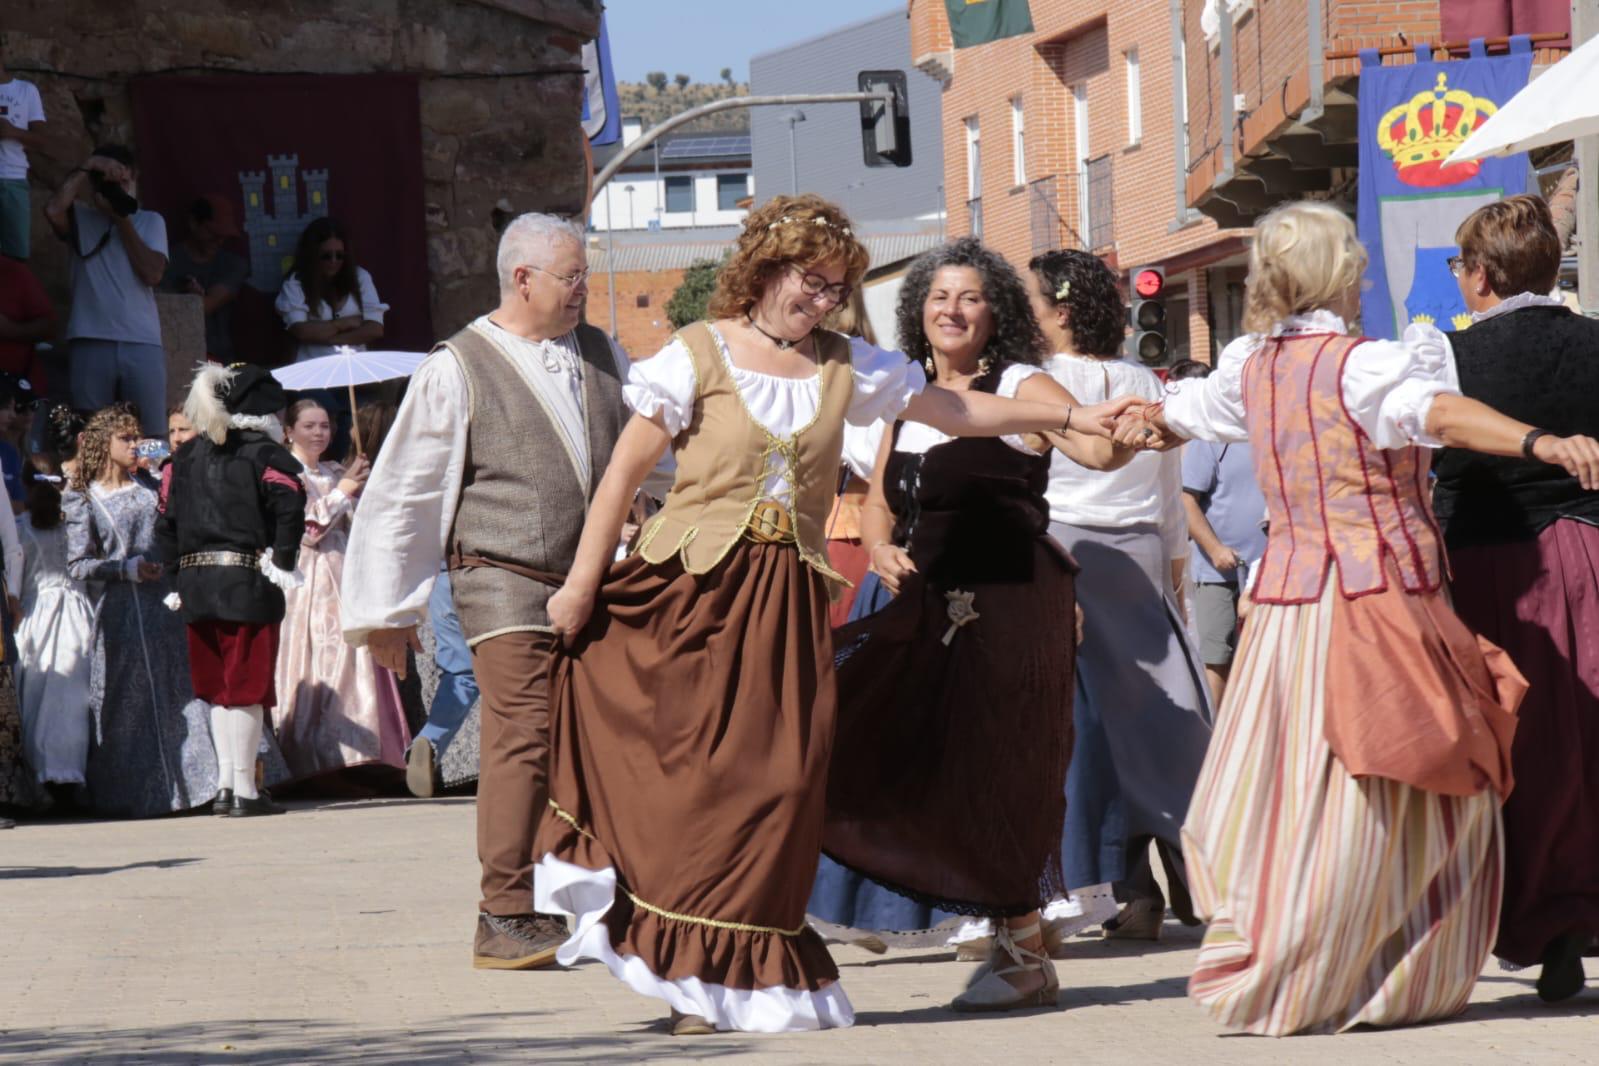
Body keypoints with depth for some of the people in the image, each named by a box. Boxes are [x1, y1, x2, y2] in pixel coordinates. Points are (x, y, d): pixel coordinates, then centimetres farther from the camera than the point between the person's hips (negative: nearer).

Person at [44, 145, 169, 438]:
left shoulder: (151, 221, 15)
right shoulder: (81, 218, 11)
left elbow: (152, 273, 0)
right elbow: (53, 210, -11)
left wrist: (123, 219, 0)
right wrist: (85, 168, -3)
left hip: (142, 344, 1)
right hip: (90, 343, -1)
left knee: (149, 437, -2)